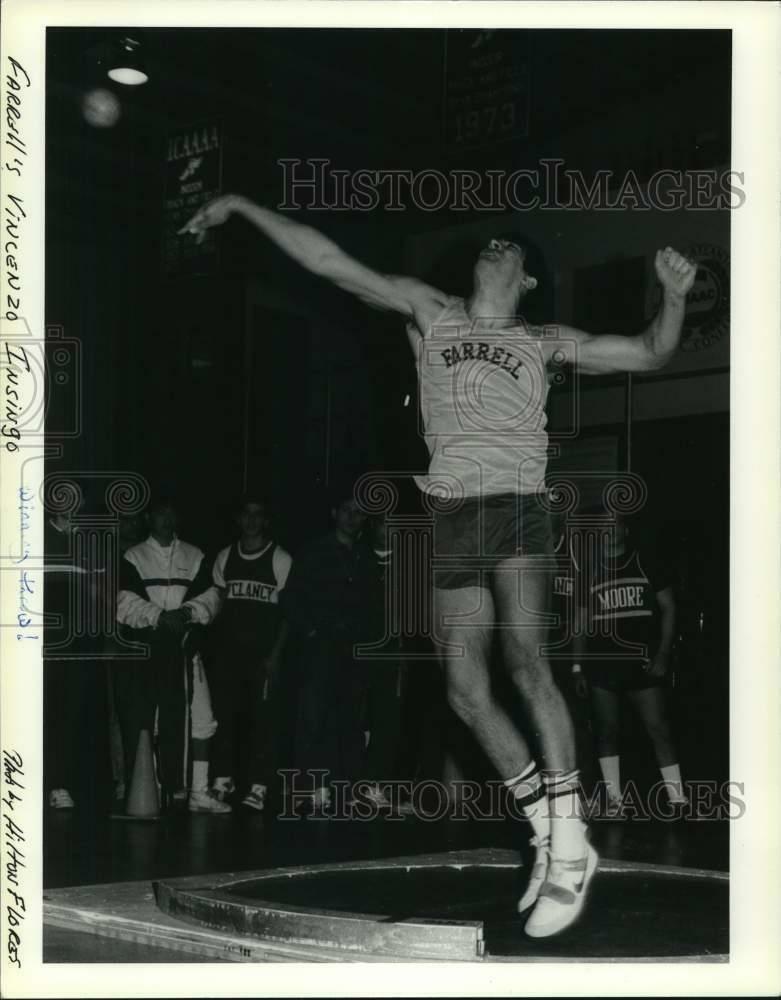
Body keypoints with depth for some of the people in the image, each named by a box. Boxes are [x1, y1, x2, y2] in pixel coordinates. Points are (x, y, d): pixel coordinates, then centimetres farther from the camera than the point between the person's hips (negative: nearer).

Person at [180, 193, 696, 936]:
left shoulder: (545, 343, 12)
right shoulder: (429, 312, 14)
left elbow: (649, 354, 11)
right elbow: (328, 261, 11)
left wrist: (673, 297, -8)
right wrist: (243, 207, 8)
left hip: (518, 507, -3)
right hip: (452, 516, 3)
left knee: (524, 661, -22)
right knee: (466, 688, -2)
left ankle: (571, 850, -21)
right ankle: (552, 839, 10)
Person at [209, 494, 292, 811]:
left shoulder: (280, 559, -3)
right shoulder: (225, 557, 9)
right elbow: (217, 604, 14)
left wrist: (275, 654, -10)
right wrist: (215, 646, 5)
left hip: (264, 652, -3)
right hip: (229, 650, 4)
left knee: (260, 718, -2)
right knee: (225, 713, 3)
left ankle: (258, 786, 0)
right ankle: (223, 781, 10)